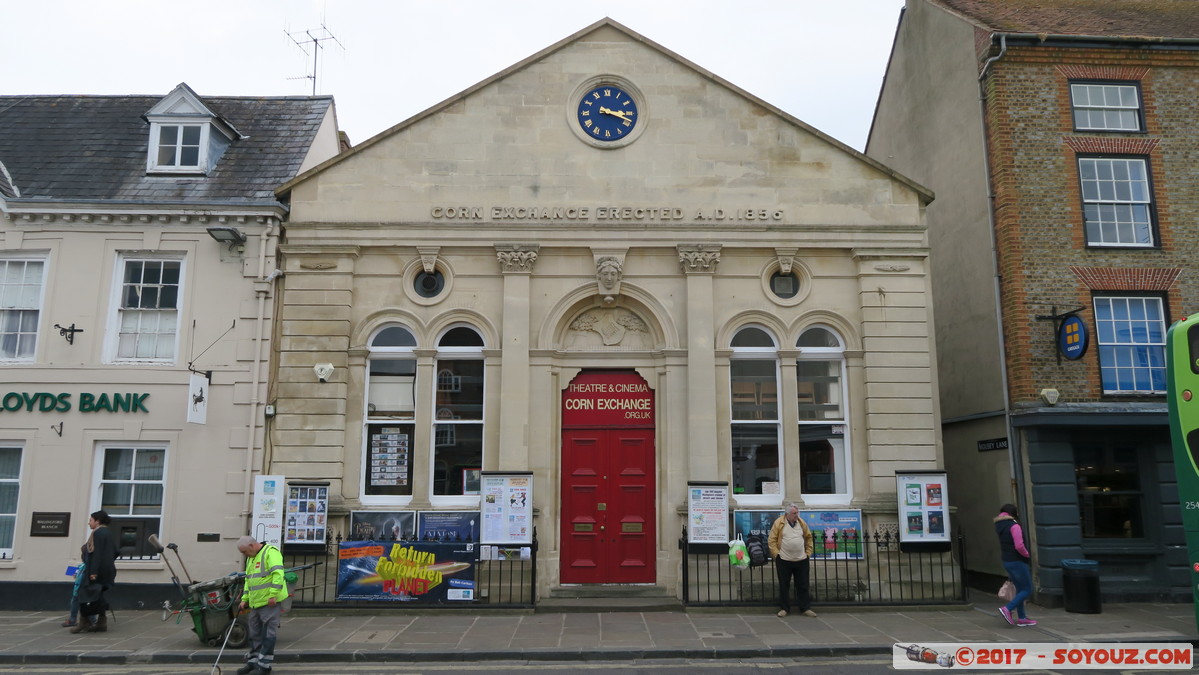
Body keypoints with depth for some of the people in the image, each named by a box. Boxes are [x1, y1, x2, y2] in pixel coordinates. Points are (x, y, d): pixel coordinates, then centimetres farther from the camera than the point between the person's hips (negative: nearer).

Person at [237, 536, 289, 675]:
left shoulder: (270, 552, -14)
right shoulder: (250, 558, 17)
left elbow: (278, 574, -23)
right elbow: (248, 580, 25)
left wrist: (273, 595, -25)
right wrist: (245, 599, 19)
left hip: (270, 602, -9)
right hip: (255, 602, 9)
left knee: (268, 633, -4)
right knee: (255, 633, 16)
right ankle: (253, 662, 27)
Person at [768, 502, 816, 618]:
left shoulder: (802, 523, 4)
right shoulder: (779, 523, -8)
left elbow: (808, 537, 15)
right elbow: (772, 540, -6)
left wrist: (808, 552, 10)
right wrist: (776, 554, -10)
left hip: (801, 560, 3)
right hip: (784, 560, -3)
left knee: (803, 585, 8)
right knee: (784, 586, 5)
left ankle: (805, 608, 18)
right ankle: (784, 608, 15)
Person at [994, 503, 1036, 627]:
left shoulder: (1000, 526, 9)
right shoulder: (1014, 526, -16)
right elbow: (1019, 546, -23)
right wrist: (1027, 555, -7)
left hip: (1006, 561, 9)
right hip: (1017, 561, -9)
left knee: (1020, 589, 16)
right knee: (1027, 590, -1)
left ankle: (1021, 618, 19)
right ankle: (1007, 609, -10)